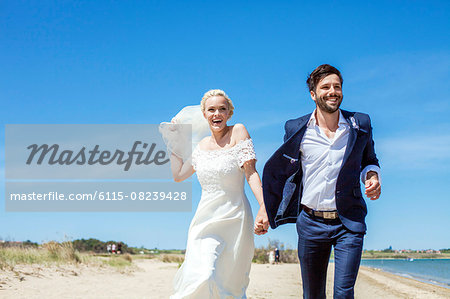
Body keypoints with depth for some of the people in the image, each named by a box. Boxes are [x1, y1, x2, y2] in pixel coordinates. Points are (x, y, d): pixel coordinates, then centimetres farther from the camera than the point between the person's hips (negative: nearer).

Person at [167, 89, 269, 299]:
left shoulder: (238, 132, -4)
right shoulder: (202, 145, 11)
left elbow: (251, 173, -13)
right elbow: (178, 175, 21)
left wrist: (264, 207, -27)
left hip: (233, 219, -3)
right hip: (205, 219, 3)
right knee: (203, 276, -18)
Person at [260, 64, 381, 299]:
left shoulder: (360, 124, 2)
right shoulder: (297, 129, 0)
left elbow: (369, 160, 18)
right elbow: (277, 171, 11)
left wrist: (372, 176, -4)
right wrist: (266, 210, 9)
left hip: (348, 224, -1)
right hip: (310, 223, 1)